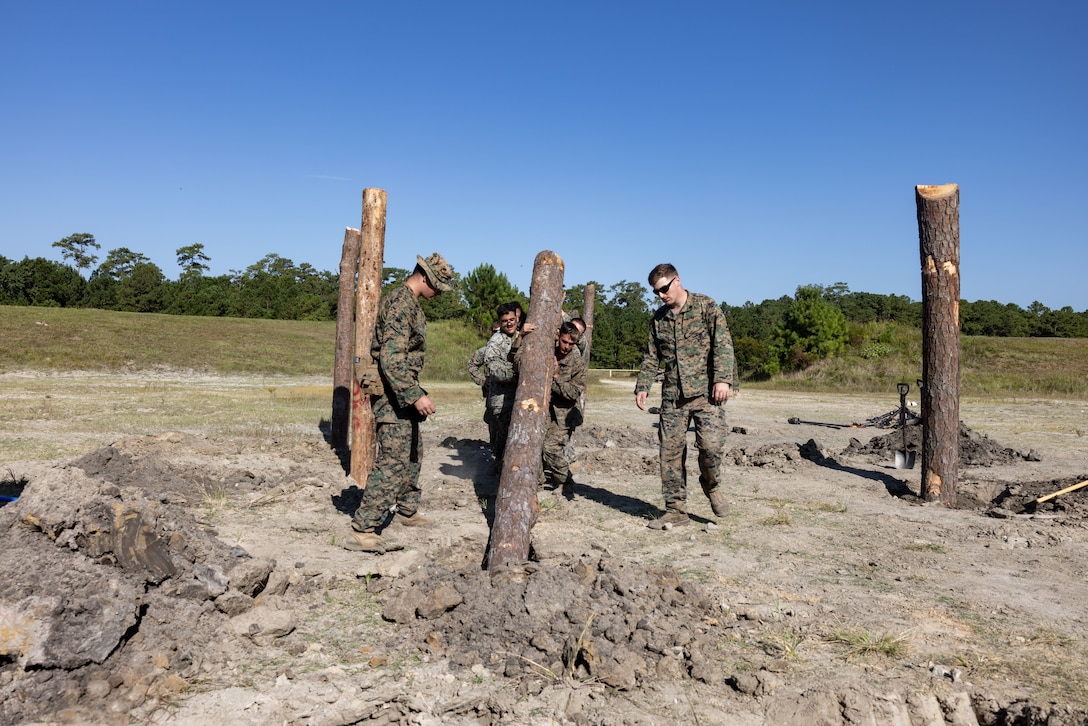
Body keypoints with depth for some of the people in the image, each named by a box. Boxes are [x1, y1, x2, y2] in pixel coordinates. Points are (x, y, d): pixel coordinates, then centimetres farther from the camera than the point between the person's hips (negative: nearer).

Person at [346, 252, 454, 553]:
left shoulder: (408, 301, 14)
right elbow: (391, 358, -27)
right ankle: (362, 531, -12)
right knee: (393, 460, -13)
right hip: (392, 394, -11)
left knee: (412, 454, 21)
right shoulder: (401, 303, -19)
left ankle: (407, 511, 36)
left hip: (402, 393, 11)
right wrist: (415, 395, -29)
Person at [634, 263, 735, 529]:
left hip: (705, 391, -4)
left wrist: (723, 378, -18)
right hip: (672, 396, 4)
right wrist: (642, 386, 7)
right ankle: (676, 510, 12)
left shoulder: (706, 307, 0)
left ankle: (711, 486, 17)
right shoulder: (658, 318, 14)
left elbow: (723, 345, -7)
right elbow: (651, 357, 19)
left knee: (711, 444, -15)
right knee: (670, 451, 1)